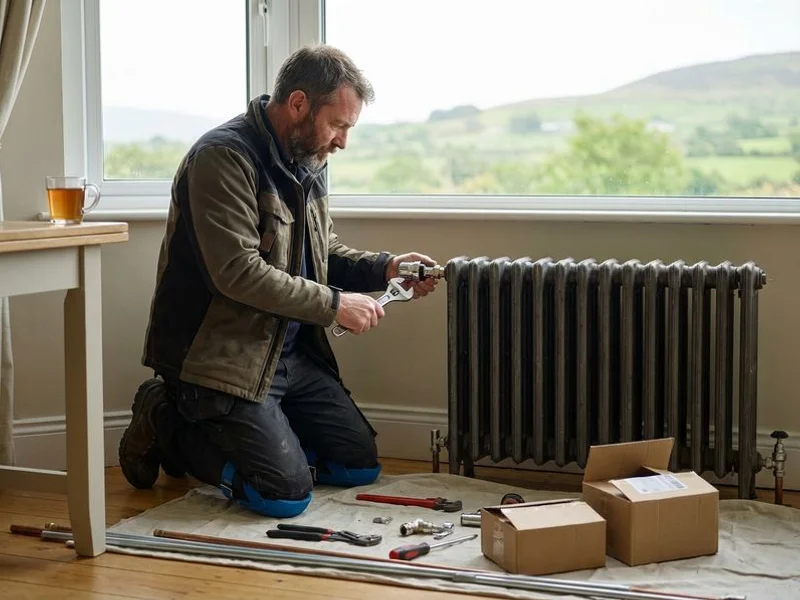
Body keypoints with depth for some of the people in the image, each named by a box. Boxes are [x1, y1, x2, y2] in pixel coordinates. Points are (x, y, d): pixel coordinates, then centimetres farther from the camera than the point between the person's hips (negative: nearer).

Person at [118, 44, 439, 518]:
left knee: (361, 466, 8)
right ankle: (168, 427, 5)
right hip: (221, 356, -9)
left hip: (291, 351, 9)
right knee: (287, 493, -16)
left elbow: (324, 253, 20)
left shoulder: (309, 162, 9)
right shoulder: (223, 158, -19)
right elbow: (239, 273, -26)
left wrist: (384, 267, 0)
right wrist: (335, 304, -20)